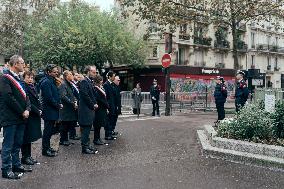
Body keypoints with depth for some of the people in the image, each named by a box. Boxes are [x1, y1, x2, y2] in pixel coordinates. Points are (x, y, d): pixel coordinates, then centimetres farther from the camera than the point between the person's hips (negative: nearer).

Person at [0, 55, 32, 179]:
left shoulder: (19, 79, 16)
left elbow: (25, 96, 15)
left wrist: (27, 109, -3)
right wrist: (22, 112, -13)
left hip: (21, 118, 8)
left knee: (17, 144, 16)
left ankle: (16, 165, 27)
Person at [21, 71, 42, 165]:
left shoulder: (32, 87, 14)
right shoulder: (24, 88, -12)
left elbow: (37, 100, 16)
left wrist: (40, 110, 1)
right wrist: (37, 111, -14)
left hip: (35, 115, 8)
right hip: (28, 115, -8)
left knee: (30, 136, 13)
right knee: (27, 137, -1)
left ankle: (28, 156, 20)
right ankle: (25, 157, 8)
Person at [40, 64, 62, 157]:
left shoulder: (52, 81, 14)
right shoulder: (46, 82, -16)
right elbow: (49, 98, -22)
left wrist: (58, 104, 2)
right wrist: (58, 105, -13)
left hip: (53, 110, 10)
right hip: (49, 110, -10)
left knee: (50, 130, 16)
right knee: (48, 130, -1)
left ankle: (47, 147, 28)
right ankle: (45, 150, 9)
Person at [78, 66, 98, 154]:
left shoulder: (90, 82, 16)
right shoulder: (84, 82, -14)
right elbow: (85, 96, -21)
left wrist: (95, 104, 8)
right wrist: (93, 105, -13)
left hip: (90, 109, 10)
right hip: (86, 110, -9)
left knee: (88, 129, 14)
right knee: (85, 129, -4)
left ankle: (87, 145, 21)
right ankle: (84, 148, 2)